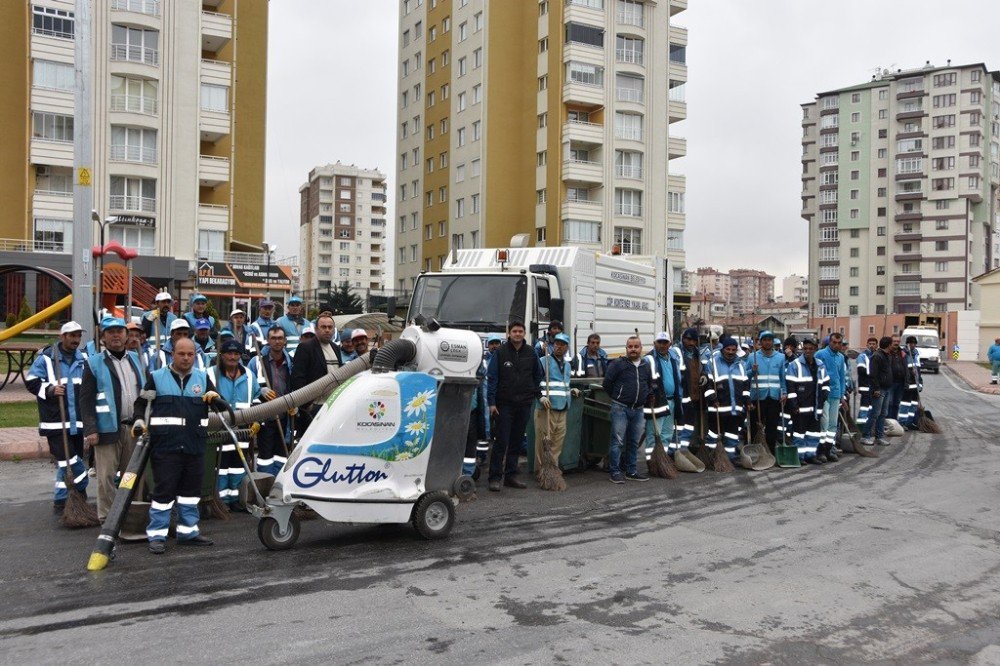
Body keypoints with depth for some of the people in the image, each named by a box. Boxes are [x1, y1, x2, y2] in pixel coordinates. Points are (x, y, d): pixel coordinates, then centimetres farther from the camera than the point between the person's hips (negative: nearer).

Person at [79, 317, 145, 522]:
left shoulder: (136, 359, 13)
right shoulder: (94, 363, -1)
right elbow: (86, 400, -5)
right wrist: (90, 430, -12)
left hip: (134, 428, 4)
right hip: (107, 428, -4)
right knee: (107, 476, -2)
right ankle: (107, 518, 8)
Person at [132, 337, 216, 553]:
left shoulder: (203, 377, 12)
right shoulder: (157, 377, 5)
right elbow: (141, 402, 11)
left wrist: (214, 396, -7)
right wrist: (139, 421, -7)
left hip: (194, 445, 4)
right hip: (165, 445, -4)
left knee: (191, 489, 11)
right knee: (164, 490, -2)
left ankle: (188, 531, 22)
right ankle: (157, 535, 7)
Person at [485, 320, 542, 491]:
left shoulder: (531, 353, 6)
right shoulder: (500, 352, -4)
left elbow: (538, 375, 18)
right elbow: (491, 378, -5)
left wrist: (533, 392, 11)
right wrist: (491, 402, -9)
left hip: (524, 404, 4)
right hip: (504, 403, -4)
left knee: (516, 441, 10)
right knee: (502, 441, -6)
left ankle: (511, 475, 18)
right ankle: (495, 477, -1)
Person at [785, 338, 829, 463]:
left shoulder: (820, 365, 12)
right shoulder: (794, 365, -7)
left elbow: (826, 383, 21)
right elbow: (790, 387, -11)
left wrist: (822, 398, 7)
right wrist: (793, 406, -15)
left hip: (815, 407, 6)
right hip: (800, 407, -6)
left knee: (814, 430, 10)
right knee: (800, 430, -3)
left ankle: (811, 454, 20)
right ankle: (799, 455, 4)